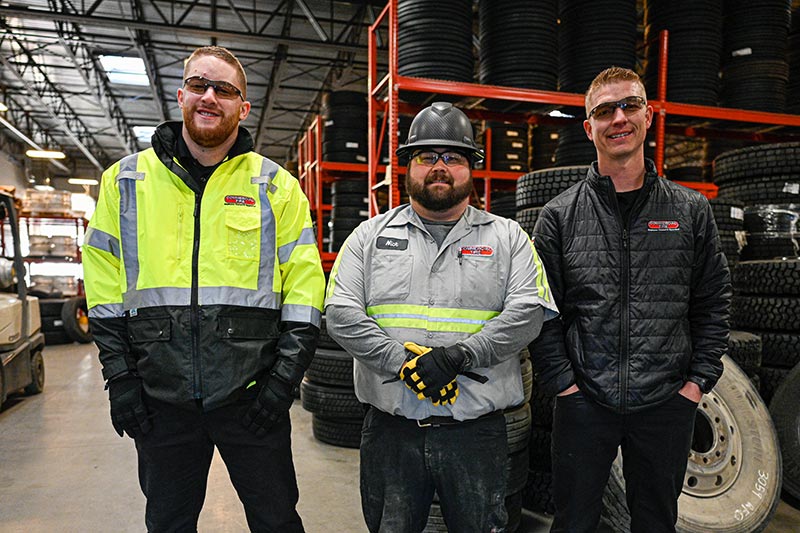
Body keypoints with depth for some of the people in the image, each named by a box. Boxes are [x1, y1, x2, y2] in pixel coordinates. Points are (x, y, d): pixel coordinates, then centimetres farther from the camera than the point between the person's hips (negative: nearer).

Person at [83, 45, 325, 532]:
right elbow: (104, 286, 7)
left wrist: (285, 376, -9)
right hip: (160, 397, 2)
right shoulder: (125, 181, 7)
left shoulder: (277, 186, 1)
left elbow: (305, 285, -2)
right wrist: (119, 375, 0)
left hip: (251, 395, -1)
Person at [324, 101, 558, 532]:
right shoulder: (371, 235, 7)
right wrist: (404, 362, -16)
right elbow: (342, 313, -4)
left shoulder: (507, 237, 6)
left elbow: (528, 310, -7)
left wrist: (459, 355, -19)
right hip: (390, 429, 1)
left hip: (478, 431, 0)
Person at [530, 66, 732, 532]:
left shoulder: (691, 210, 4)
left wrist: (698, 380, -1)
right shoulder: (559, 216, -1)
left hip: (668, 406, 2)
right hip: (584, 403, -1)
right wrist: (562, 381, -8)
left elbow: (713, 302, 7)